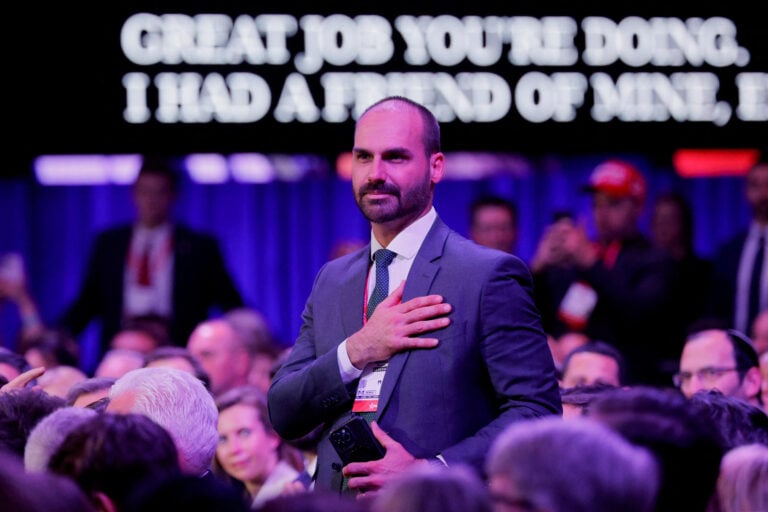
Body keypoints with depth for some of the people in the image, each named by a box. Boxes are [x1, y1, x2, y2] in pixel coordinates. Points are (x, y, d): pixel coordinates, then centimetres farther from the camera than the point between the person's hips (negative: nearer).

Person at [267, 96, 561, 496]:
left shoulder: (491, 275, -3)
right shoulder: (331, 282, 15)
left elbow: (537, 411, -8)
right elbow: (283, 416, 10)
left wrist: (428, 472, -17)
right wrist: (357, 351, -7)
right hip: (337, 498, 5)